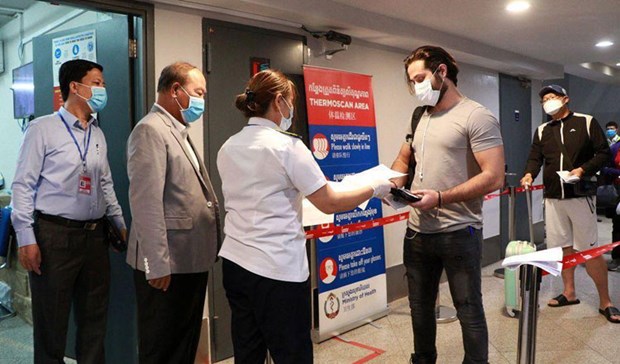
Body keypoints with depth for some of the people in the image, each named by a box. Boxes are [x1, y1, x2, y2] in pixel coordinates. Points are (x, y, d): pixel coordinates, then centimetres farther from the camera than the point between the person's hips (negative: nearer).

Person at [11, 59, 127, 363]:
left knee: (95, 316, 13)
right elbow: (22, 186, -8)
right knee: (51, 320, 6)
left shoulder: (97, 134, 13)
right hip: (54, 235, -5)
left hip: (95, 235, 6)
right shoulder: (43, 129, -5)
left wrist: (119, 222, 14)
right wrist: (26, 239, -13)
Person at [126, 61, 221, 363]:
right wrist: (157, 263, -22)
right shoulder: (150, 130, -14)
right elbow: (146, 202, -21)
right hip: (168, 264, -9)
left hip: (192, 259, 9)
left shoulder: (180, 132, 17)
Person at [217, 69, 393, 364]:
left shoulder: (227, 149, 7)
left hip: (235, 263, 7)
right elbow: (329, 204, -12)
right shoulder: (286, 145, -13)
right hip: (277, 269, -7)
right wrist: (375, 188, 2)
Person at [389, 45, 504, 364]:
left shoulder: (476, 116, -10)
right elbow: (403, 160, 24)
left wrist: (440, 198, -22)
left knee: (469, 311, 7)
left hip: (458, 233, -7)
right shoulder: (421, 118, 11)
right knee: (420, 306, 19)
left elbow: (493, 177, -17)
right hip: (417, 231, 7)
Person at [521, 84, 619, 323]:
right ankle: (569, 292, 24)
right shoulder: (542, 131, 13)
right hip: (552, 197, 4)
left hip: (580, 196, -4)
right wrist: (529, 174, -15)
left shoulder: (586, 122, 1)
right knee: (563, 247, 10)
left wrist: (583, 170, -17)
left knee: (590, 250, -2)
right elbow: (535, 157, 6)